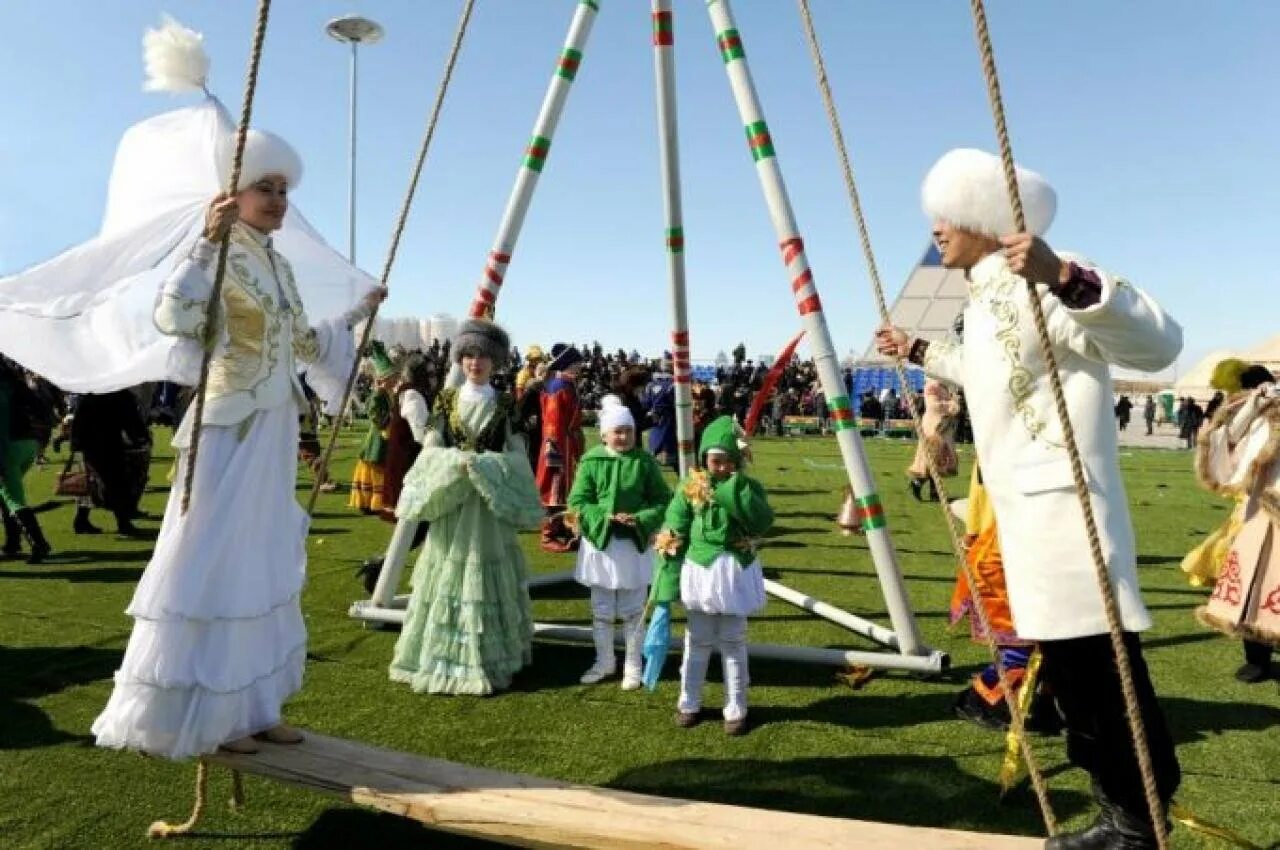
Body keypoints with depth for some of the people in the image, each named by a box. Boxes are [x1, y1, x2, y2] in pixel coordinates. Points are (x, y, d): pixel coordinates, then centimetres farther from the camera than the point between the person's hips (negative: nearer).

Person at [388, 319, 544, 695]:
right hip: (450, 499, 1)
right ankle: (441, 656, 14)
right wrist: (457, 462, -16)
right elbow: (430, 449, 1)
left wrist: (483, 466, -15)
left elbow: (518, 455, -1)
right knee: (448, 574, 4)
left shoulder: (505, 405, 3)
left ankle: (486, 661, 11)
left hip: (490, 502, -1)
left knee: (486, 576, 2)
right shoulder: (446, 400, 6)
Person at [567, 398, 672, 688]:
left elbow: (663, 500, -2)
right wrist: (605, 517, -19)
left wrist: (640, 519, -18)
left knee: (632, 609, 9)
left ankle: (633, 666, 24)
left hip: (635, 544, -1)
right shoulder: (591, 461, -6)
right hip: (599, 542, 1)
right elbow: (577, 502, -5)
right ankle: (604, 661, 31)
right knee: (601, 609, 14)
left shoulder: (645, 461, -6)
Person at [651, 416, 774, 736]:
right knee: (697, 641, 14)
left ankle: (736, 709, 23)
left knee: (733, 643, 9)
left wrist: (735, 488, -25)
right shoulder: (690, 487, -5)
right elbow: (671, 538, -4)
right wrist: (666, 584, -6)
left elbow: (763, 522, -22)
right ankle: (689, 703, 30)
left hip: (736, 574, 0)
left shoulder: (749, 488, -4)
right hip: (698, 571, 0)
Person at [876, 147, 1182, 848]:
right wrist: (918, 352, 42)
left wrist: (1064, 279, -43)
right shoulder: (987, 295, 15)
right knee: (1071, 672, 17)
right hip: (1027, 514, 11)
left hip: (1062, 515, -10)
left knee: (1099, 672, -4)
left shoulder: (1035, 282, -15)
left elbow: (1158, 343, -28)